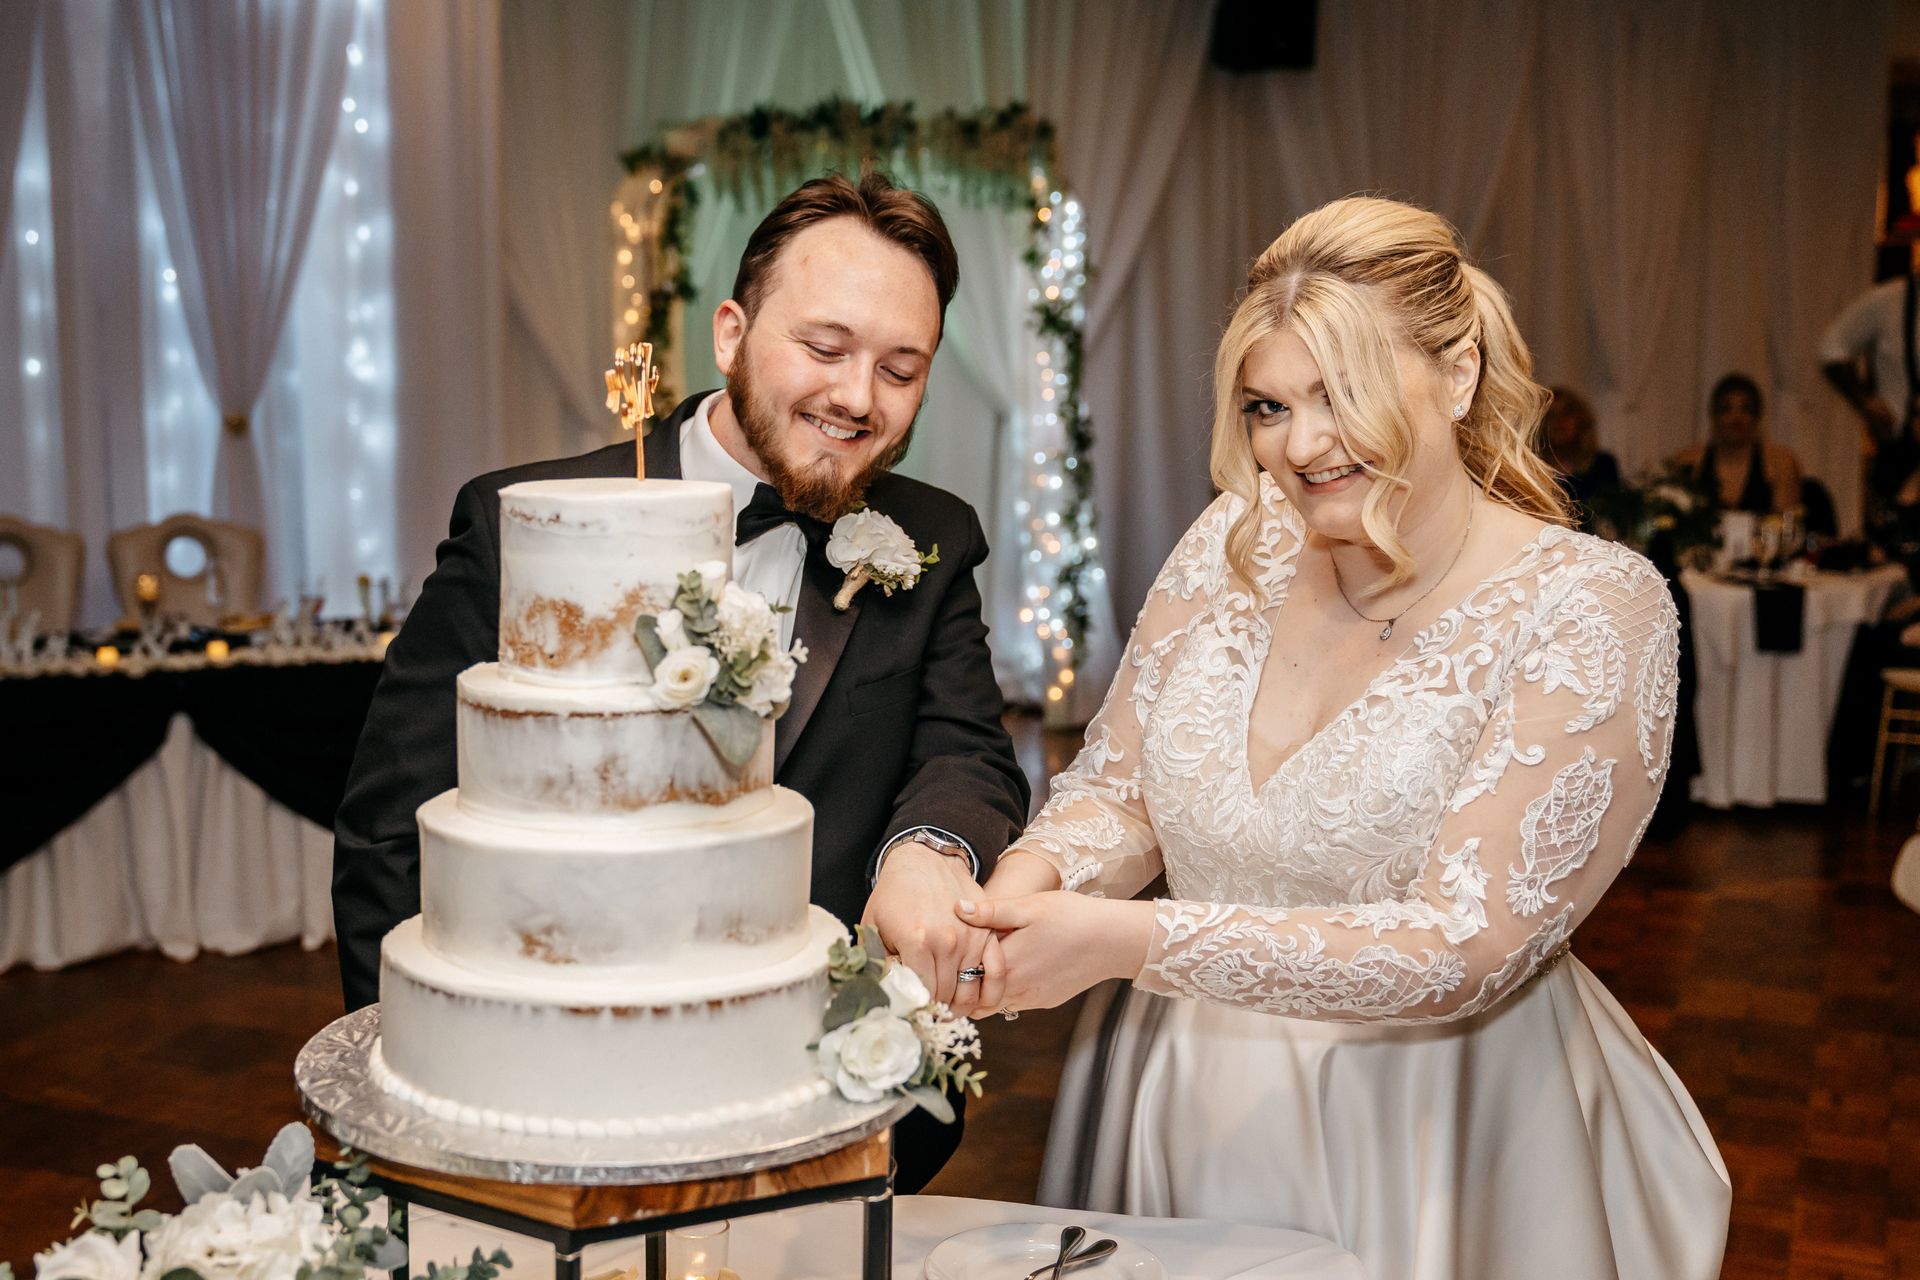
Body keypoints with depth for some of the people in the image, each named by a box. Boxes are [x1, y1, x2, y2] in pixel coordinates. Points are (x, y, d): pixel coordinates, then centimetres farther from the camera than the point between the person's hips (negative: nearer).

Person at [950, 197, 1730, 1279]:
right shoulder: (1241, 543, -4)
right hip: (1184, 1101, 5)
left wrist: (1135, 940, -30)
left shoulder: (1592, 609, -18)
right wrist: (1033, 883, -23)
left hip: (1437, 1134, -4)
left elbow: (1464, 952, -24)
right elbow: (1116, 793, 1)